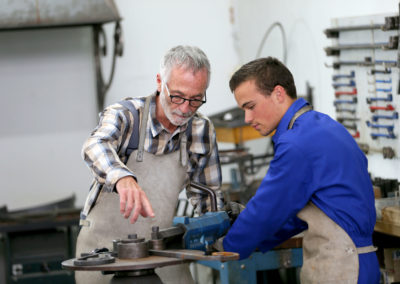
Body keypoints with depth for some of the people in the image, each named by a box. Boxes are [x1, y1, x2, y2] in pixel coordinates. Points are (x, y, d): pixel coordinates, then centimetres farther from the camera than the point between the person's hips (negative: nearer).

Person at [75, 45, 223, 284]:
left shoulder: (202, 129, 2)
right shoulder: (124, 115, -12)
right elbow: (96, 147, -35)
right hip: (104, 244, -3)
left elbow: (206, 191, 14)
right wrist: (123, 178, -55)